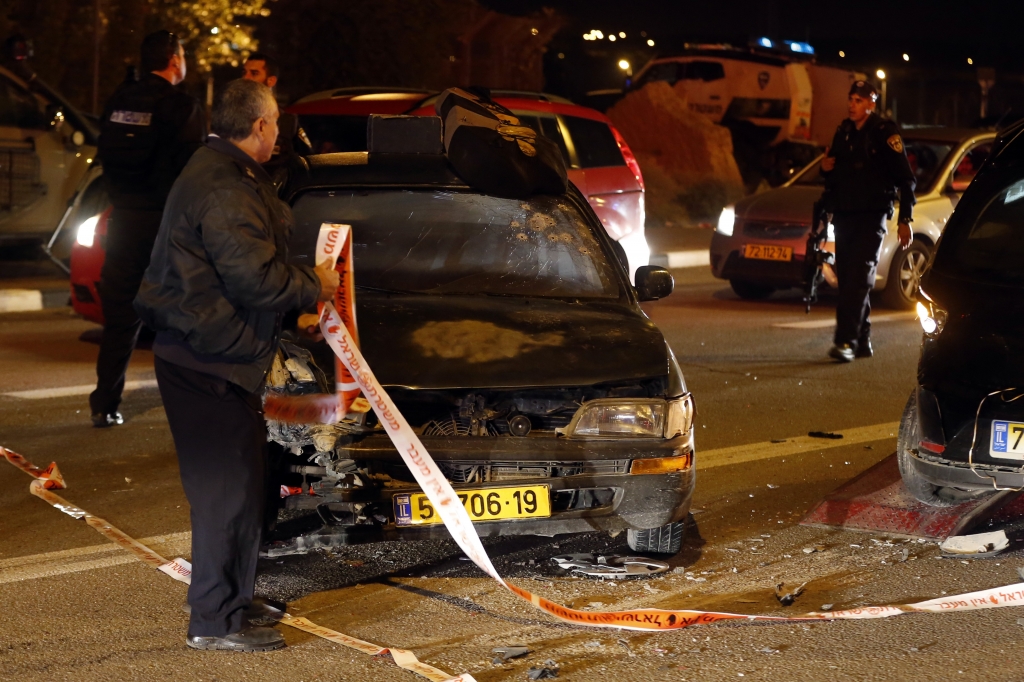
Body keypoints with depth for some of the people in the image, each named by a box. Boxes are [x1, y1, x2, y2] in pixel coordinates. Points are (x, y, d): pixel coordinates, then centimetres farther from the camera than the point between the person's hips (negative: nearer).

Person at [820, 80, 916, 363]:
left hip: (872, 215, -7)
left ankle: (847, 341, -23)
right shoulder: (844, 132, 14)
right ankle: (862, 341, 15)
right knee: (847, 278, 6)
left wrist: (905, 220, -10)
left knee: (859, 278, -15)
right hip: (844, 214, 7)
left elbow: (905, 179, -7)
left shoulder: (885, 133, -6)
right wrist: (826, 168, 1)